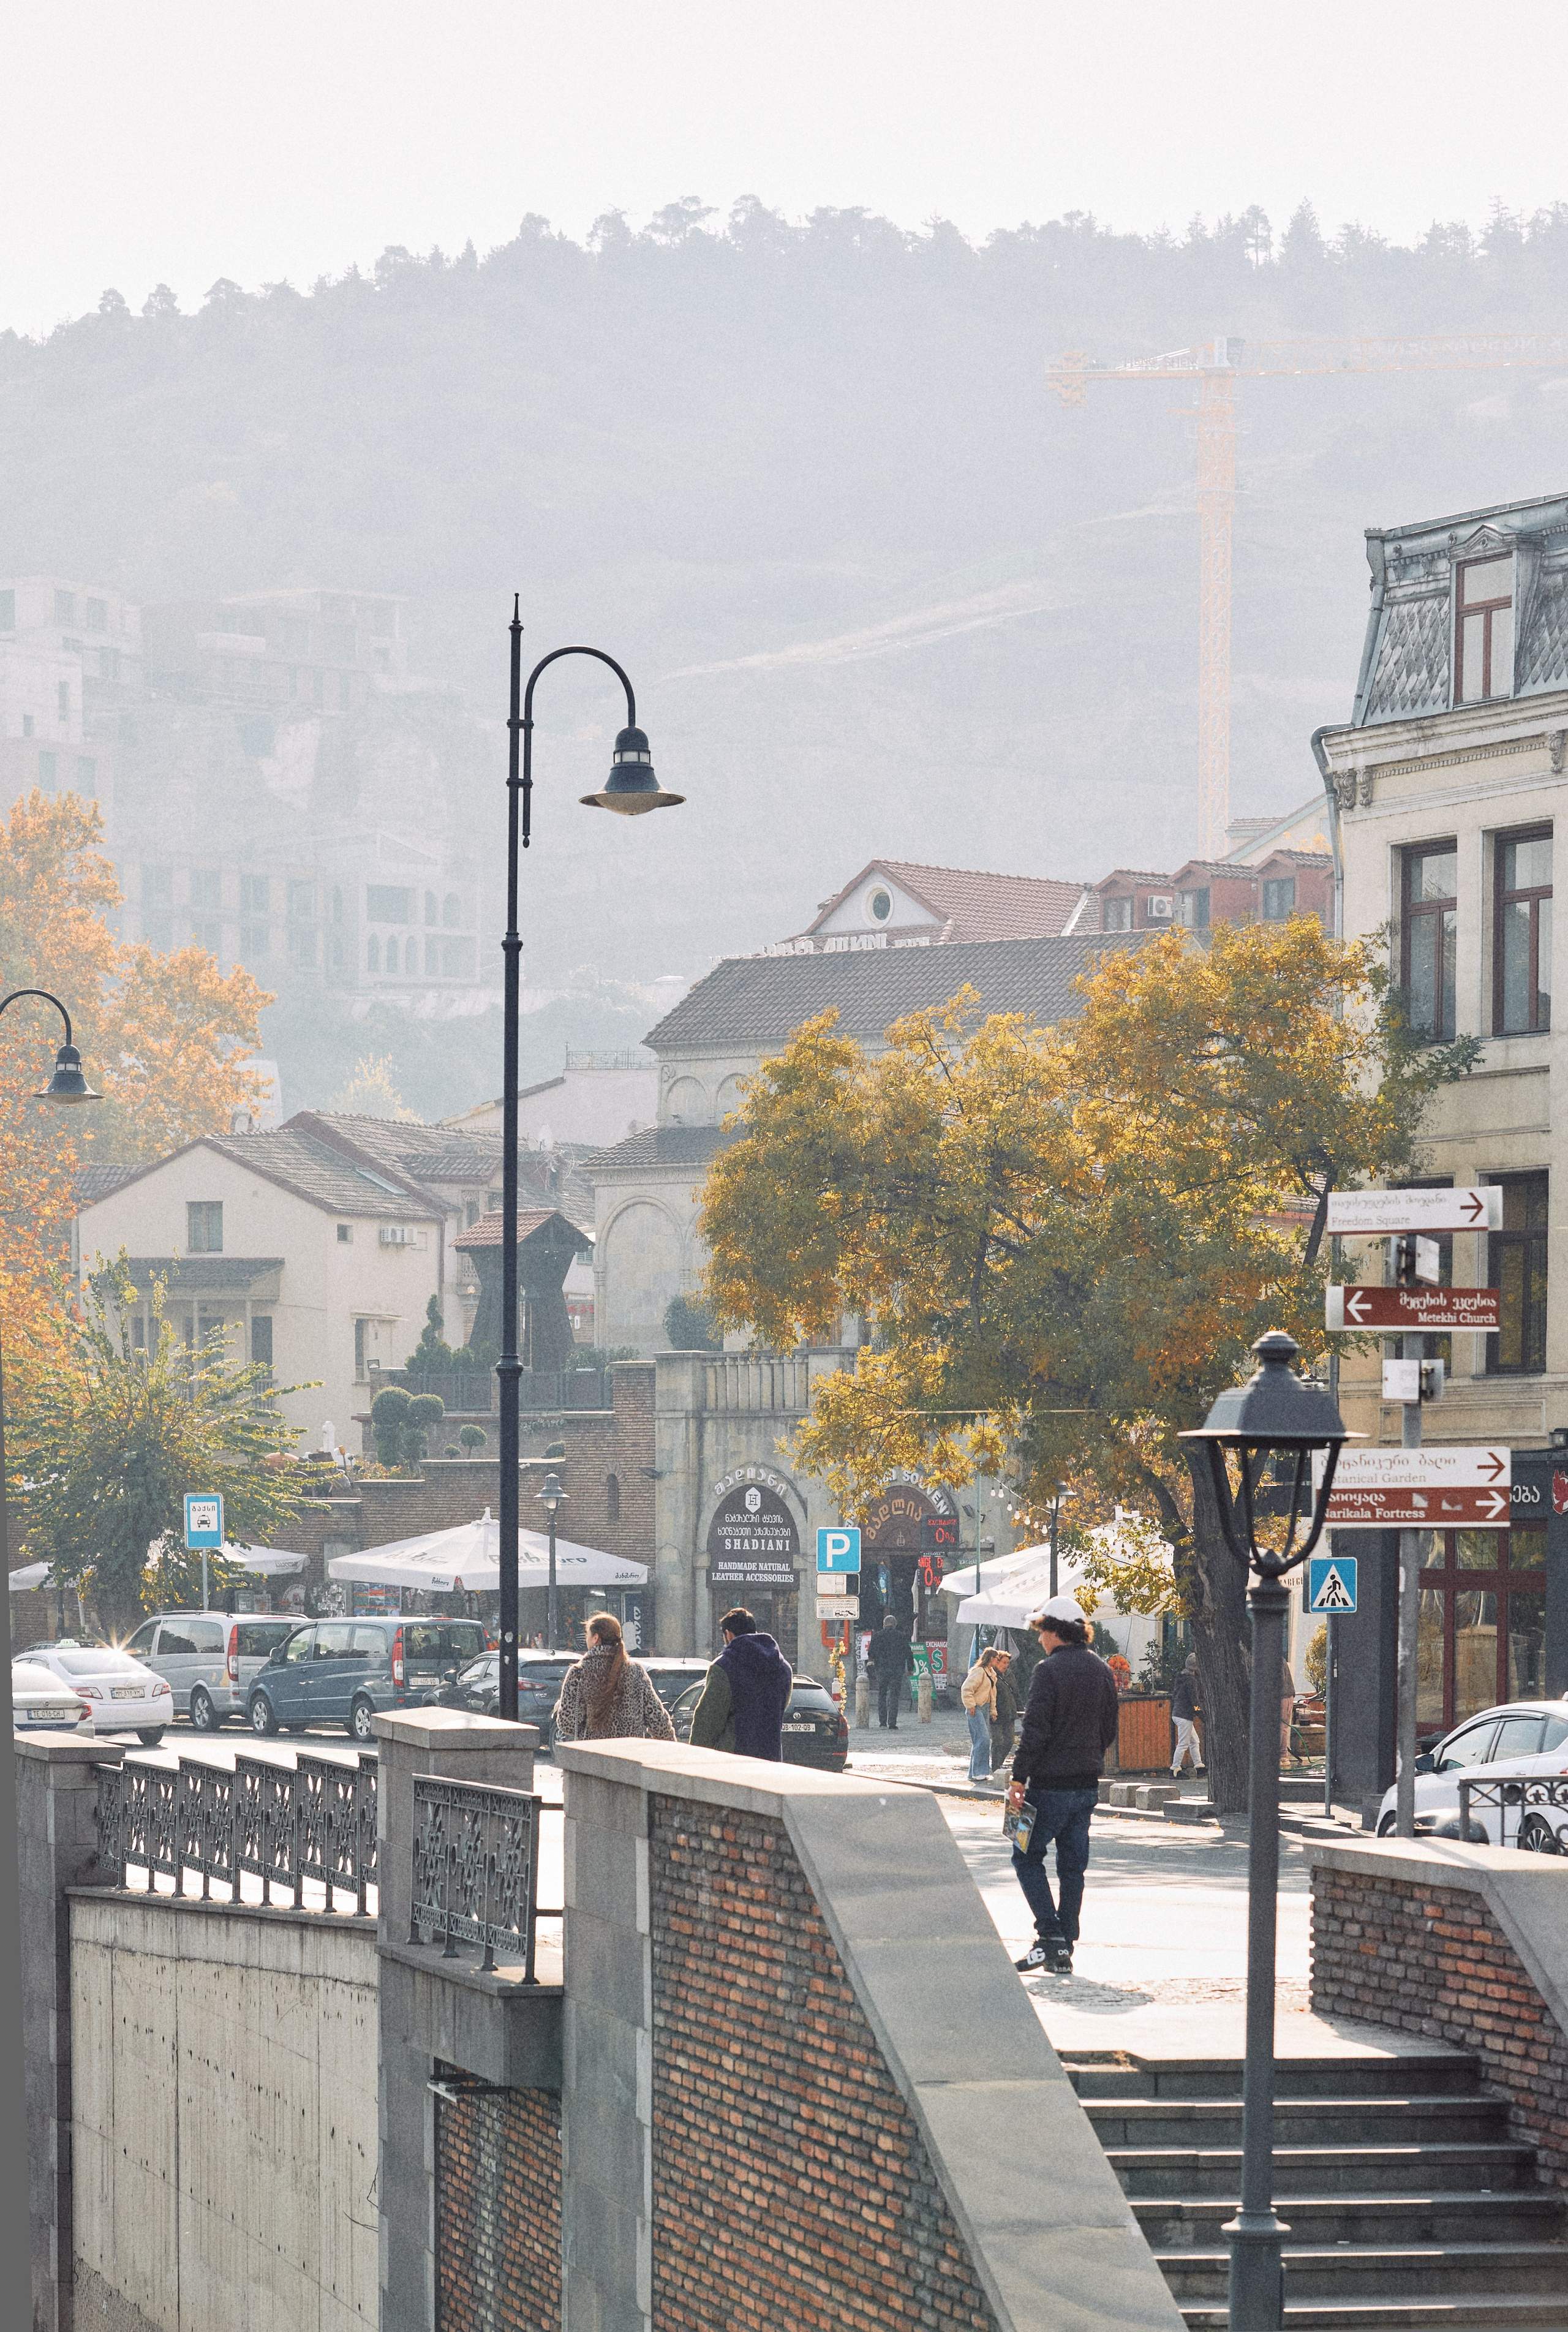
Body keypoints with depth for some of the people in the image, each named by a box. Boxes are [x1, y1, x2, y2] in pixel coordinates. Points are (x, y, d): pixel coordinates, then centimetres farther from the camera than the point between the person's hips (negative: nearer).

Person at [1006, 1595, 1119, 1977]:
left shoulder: (1049, 1670, -13)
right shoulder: (1101, 1670, 9)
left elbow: (1036, 1730, -17)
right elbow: (1110, 1730, 16)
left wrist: (1019, 1779, -14)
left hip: (1051, 1784, -7)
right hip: (1088, 1784, 7)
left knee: (1027, 1857, 4)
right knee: (1072, 1865, 10)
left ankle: (1050, 1935, -8)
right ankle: (1064, 1951, 10)